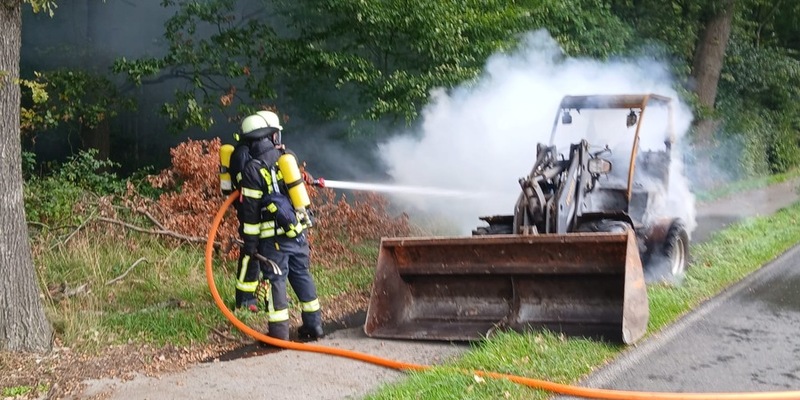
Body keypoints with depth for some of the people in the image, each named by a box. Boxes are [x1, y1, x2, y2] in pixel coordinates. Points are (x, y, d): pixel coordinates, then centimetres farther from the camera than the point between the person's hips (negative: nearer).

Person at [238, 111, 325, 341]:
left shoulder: (253, 169, -11)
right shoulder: (288, 158, 3)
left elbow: (250, 210, -10)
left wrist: (250, 242, -5)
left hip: (275, 237, -5)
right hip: (298, 232, 5)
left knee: (275, 280, 1)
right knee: (302, 276, 15)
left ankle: (279, 332, 2)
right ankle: (314, 325, 21)